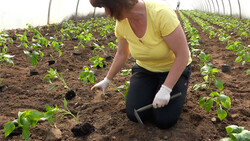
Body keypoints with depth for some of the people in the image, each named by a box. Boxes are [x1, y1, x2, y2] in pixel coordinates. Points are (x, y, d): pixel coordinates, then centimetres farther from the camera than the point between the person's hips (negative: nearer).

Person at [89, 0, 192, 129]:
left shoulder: (162, 14, -35)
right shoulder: (121, 23, -15)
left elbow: (183, 55, -29)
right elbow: (121, 54, 4)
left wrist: (165, 90, -31)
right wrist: (107, 80, 11)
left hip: (174, 69, -4)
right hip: (146, 69, 4)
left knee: (165, 121, -17)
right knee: (134, 114, -14)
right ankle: (152, 89, 15)